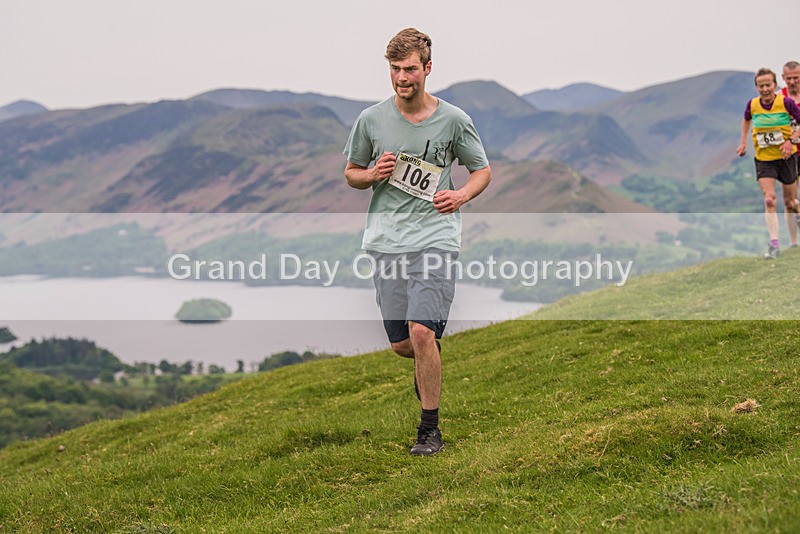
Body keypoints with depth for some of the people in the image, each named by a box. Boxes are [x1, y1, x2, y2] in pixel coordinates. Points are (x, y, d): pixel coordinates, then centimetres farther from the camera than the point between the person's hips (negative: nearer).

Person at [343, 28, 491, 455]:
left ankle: (430, 428, -2)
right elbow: (351, 174, 16)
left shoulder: (453, 120, 0)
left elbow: (482, 170, 12)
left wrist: (462, 194, -9)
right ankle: (430, 368, 43)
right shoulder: (371, 119, 5)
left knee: (421, 332, -17)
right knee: (401, 345, 5)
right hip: (386, 240, 3)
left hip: (434, 238, -3)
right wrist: (373, 174, -7)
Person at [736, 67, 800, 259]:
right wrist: (743, 142, 11)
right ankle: (774, 245, -14)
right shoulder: (752, 105, -6)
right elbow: (746, 120, 18)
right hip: (763, 159, 1)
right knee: (769, 200, -14)